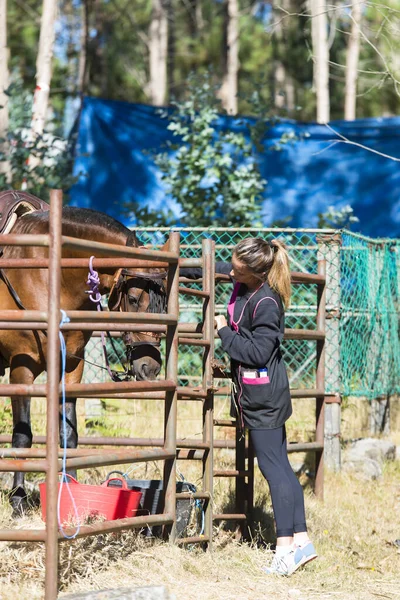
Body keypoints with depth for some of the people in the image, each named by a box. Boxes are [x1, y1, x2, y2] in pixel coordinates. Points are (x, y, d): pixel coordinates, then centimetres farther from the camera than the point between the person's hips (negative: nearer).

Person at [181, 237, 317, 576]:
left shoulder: (267, 303, -23)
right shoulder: (243, 282, 3)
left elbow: (258, 352, -23)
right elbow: (216, 269, 24)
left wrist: (224, 332, -14)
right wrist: (180, 269, 25)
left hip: (262, 394, -10)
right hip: (258, 392, 10)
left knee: (272, 466, -8)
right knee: (280, 465, 11)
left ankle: (286, 547, -6)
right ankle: (301, 539, 14)